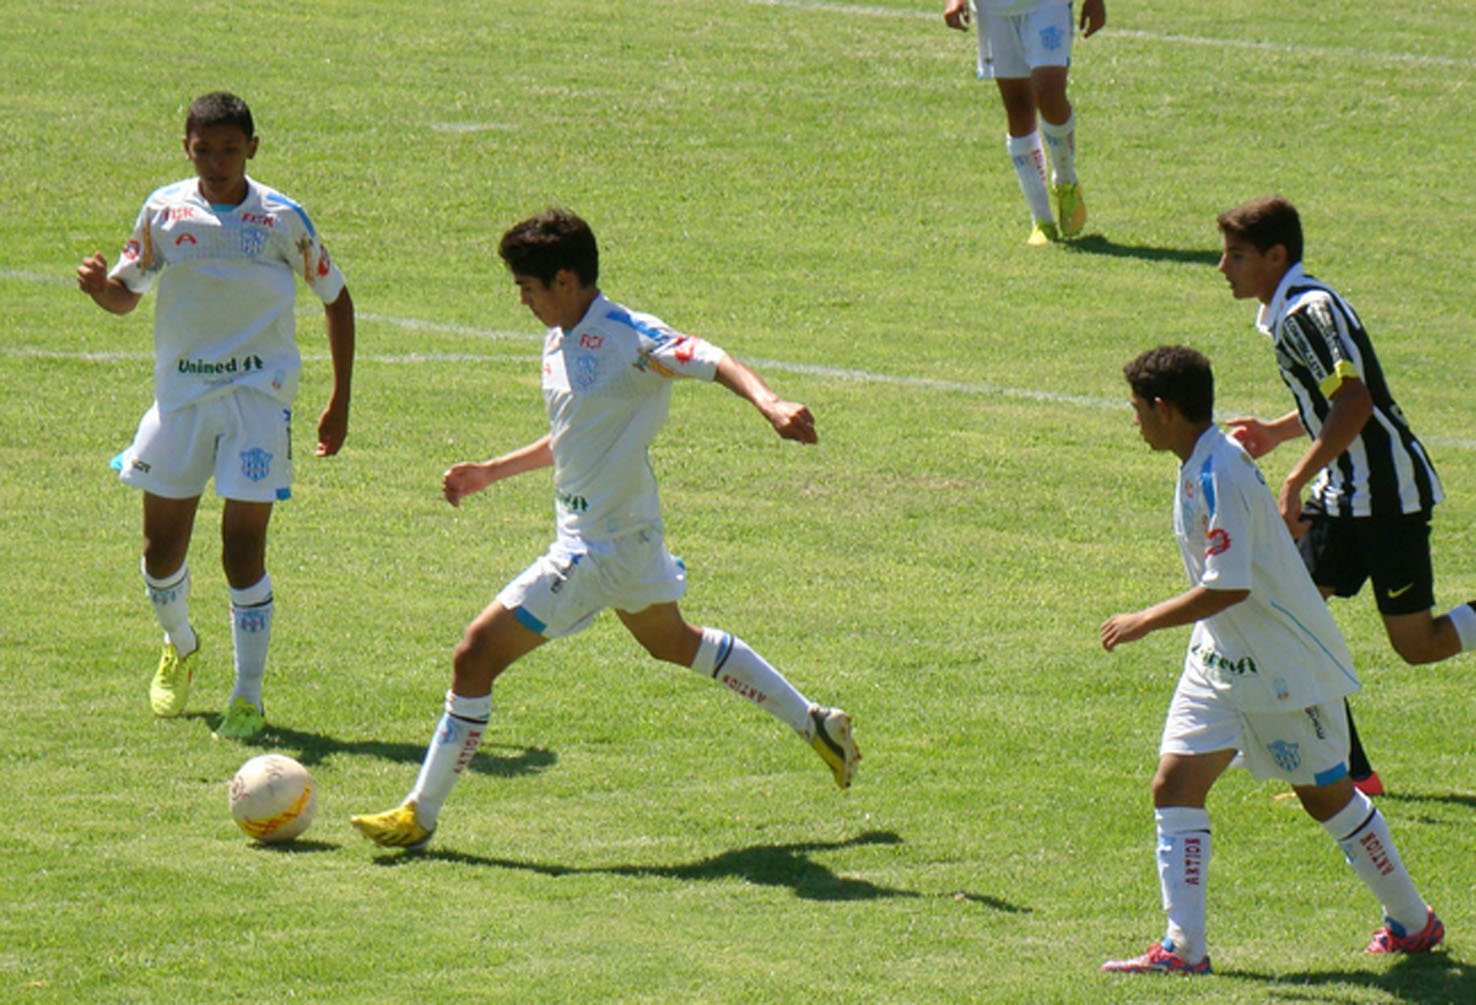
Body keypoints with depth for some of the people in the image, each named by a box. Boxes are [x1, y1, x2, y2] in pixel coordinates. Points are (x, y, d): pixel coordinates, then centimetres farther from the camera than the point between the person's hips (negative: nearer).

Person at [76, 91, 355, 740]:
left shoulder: (283, 219, -6)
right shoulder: (164, 211, 1)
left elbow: (336, 299, 6)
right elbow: (126, 295, 10)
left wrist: (339, 404, 3)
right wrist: (98, 285, -16)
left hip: (258, 394, -3)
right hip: (179, 394, 3)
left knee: (242, 551, -9)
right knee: (162, 548, 7)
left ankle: (248, 697, 4)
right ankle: (179, 647, 38)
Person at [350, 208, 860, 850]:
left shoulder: (627, 338, -19)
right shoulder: (558, 342, 9)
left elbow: (713, 363, -31)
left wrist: (769, 404, -49)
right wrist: (490, 473, 21)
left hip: (601, 546, -11)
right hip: (630, 534, 11)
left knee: (477, 655, -11)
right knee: (671, 641, 30)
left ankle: (420, 815, -4)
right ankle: (816, 725, 41)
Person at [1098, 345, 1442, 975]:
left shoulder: (1221, 474, -25)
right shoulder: (1200, 465, 5)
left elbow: (1227, 588, -30)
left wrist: (1146, 621, -23)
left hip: (1284, 664, -9)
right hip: (1221, 662, 9)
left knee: (1326, 795, 6)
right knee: (1174, 786, -3)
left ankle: (1413, 921, 24)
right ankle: (1183, 947, -5)